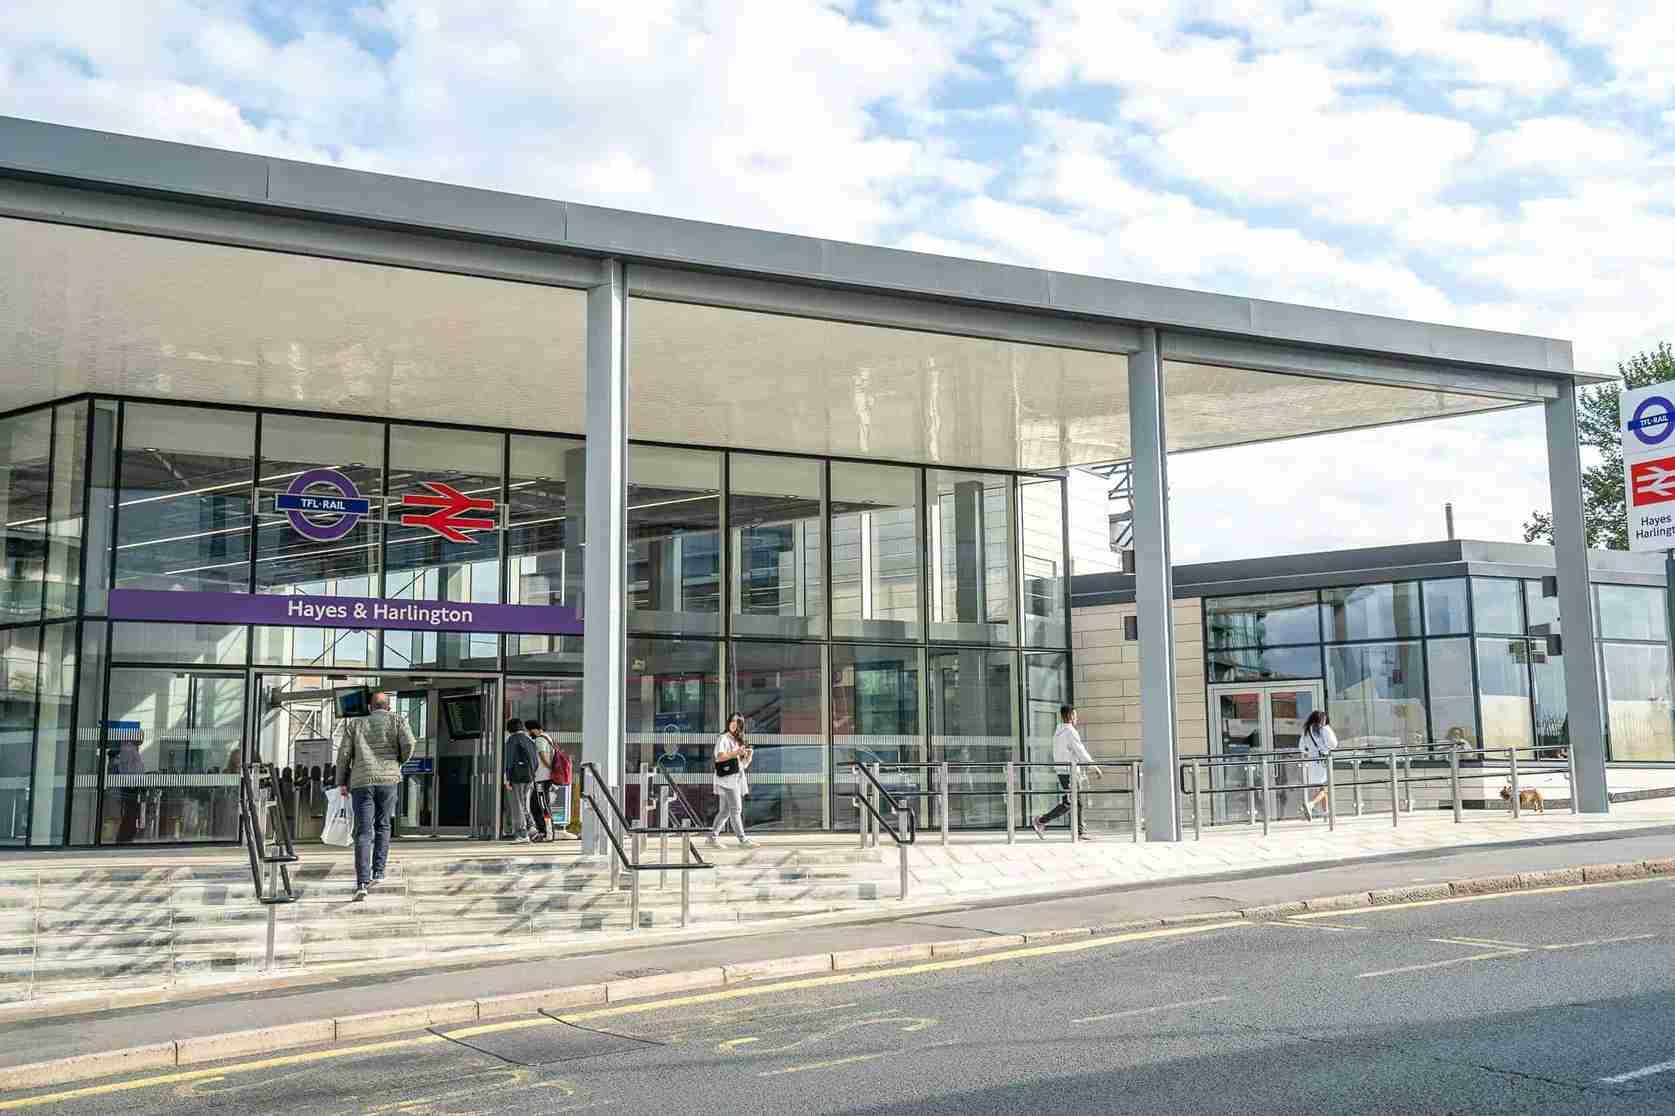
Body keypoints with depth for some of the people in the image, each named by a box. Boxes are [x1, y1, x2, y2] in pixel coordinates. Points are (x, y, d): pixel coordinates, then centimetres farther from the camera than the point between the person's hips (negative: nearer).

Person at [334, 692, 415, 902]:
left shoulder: (355, 724, 16)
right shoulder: (397, 721, 10)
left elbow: (344, 753, 11)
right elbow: (408, 743, -5)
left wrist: (342, 782, 16)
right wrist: (401, 761, 14)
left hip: (361, 781, 1)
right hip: (388, 778, 0)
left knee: (363, 832, -5)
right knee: (383, 827, 17)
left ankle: (362, 882, -16)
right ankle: (378, 873, 15)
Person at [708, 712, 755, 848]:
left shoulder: (739, 740, 22)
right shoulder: (723, 738, 0)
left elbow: (744, 764, 21)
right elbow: (720, 757, -15)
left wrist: (749, 756, 1)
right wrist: (736, 753, -27)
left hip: (738, 779, 7)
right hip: (727, 778, -7)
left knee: (725, 811, 8)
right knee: (736, 809, -11)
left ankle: (713, 837, 15)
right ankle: (742, 839, -12)